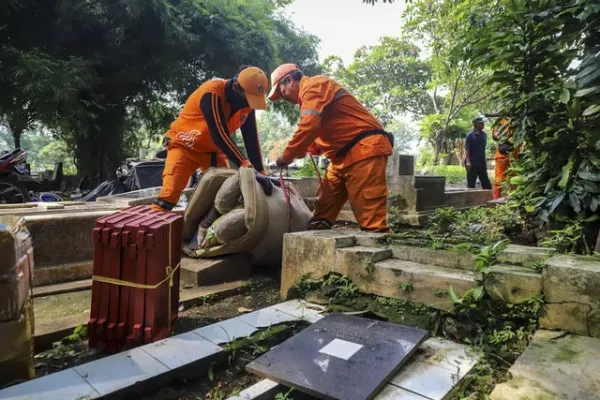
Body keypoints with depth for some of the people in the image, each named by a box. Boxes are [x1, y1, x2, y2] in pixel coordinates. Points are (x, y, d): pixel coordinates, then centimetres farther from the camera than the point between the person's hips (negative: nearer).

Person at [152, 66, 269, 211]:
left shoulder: (247, 102, -10)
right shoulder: (212, 93, -30)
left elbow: (251, 138, -10)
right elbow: (219, 135, -35)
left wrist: (261, 171, -16)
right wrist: (244, 165, -38)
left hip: (214, 149, 7)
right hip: (185, 145, -6)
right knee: (171, 191, -17)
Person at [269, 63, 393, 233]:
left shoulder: (314, 86, -6)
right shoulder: (311, 93, 25)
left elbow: (309, 127, -21)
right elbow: (319, 134, 24)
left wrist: (287, 156, -9)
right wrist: (296, 153, 10)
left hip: (364, 149, -10)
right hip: (344, 156, 11)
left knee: (371, 219, -14)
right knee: (323, 210, 10)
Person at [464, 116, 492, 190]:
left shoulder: (483, 134, 10)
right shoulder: (470, 135, -8)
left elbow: (483, 149, 18)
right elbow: (467, 149, -12)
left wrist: (485, 162, 18)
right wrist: (468, 161, -22)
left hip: (482, 163, 6)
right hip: (472, 164, -6)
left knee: (487, 184, 11)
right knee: (471, 184, -1)